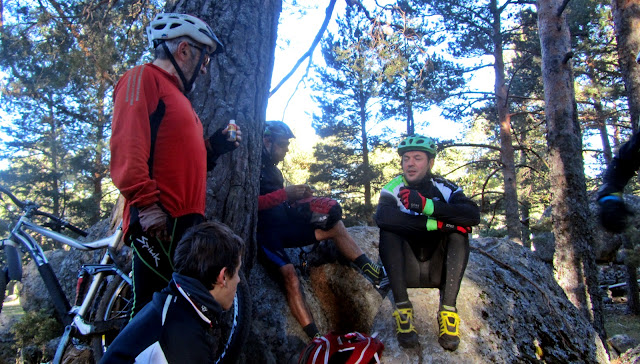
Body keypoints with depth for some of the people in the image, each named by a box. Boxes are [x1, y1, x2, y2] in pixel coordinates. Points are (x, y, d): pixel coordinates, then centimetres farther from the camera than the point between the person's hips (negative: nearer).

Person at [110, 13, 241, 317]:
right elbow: (127, 145, -16)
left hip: (187, 222, 9)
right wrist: (146, 203, -23)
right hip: (158, 222, -9)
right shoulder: (144, 78, 0)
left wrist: (214, 146, 15)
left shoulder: (177, 96, 27)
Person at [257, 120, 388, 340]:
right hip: (265, 231, -8)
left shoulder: (273, 170, 20)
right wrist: (284, 194, -22)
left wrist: (298, 195, -1)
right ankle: (316, 339, -30)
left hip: (284, 226, 8)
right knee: (290, 276, -28)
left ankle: (376, 275, -2)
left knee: (334, 226, -2)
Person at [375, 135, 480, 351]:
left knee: (459, 228, -21)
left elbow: (473, 215, -23)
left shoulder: (444, 188, -4)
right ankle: (402, 308, -26)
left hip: (438, 270, 1)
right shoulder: (393, 189, -6)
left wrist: (428, 205, -37)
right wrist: (435, 224, -35)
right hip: (406, 270, -1)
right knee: (389, 228, -24)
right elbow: (382, 216, -29)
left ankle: (448, 310, -24)